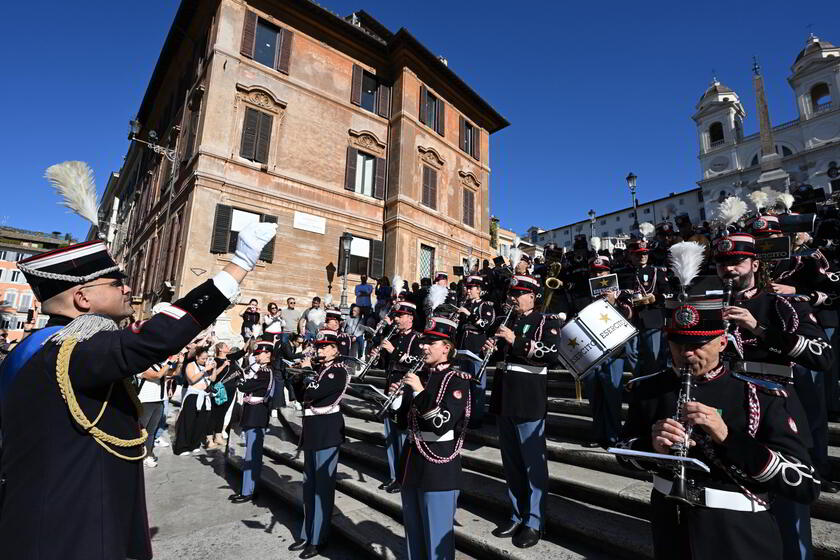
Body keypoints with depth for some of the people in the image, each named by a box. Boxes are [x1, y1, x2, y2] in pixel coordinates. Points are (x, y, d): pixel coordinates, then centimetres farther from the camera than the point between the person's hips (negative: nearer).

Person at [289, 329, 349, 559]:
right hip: (313, 431, 9)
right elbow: (303, 394, 11)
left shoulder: (338, 371, -14)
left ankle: (318, 539, 15)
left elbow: (312, 393, -23)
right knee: (309, 484, 17)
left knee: (323, 485, 2)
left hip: (327, 432, -9)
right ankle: (308, 533, 32)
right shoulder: (320, 369, 12)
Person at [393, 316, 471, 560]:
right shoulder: (420, 376, 7)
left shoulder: (457, 380, -12)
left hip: (439, 471, -7)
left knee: (437, 539, 8)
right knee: (413, 535, 21)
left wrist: (420, 391, -26)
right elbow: (405, 423, 11)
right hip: (411, 466, 7)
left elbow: (442, 425, -24)